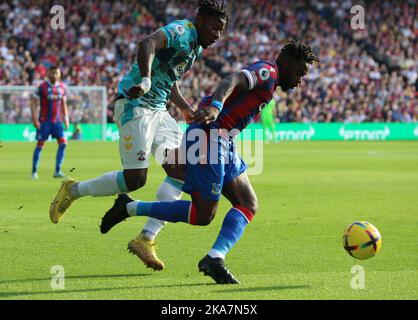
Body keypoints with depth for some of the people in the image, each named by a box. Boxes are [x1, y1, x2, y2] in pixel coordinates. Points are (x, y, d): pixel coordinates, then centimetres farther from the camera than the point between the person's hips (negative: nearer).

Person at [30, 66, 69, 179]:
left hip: (57, 120, 4)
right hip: (44, 121, -4)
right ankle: (34, 172, 9)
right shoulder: (42, 87, -9)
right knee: (40, 145, 0)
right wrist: (35, 119, -14)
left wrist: (66, 118, 11)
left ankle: (57, 171, -3)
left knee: (63, 143, -8)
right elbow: (33, 103, -8)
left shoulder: (62, 87, 6)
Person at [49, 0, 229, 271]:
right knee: (135, 179, -12)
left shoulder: (196, 47, 18)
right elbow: (148, 44, -34)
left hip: (159, 111, 10)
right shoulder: (182, 31, -13)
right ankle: (73, 190, 12)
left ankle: (146, 239, -4)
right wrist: (145, 80, -49)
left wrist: (187, 109, 24)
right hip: (135, 106, -10)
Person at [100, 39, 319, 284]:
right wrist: (215, 106, -47)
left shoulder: (266, 82, 26)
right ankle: (130, 208, 1)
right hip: (210, 138, -11)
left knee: (249, 205, 3)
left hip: (222, 144, 11)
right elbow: (232, 81, -24)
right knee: (202, 215, -5)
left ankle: (215, 258, -12)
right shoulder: (267, 71, -4)